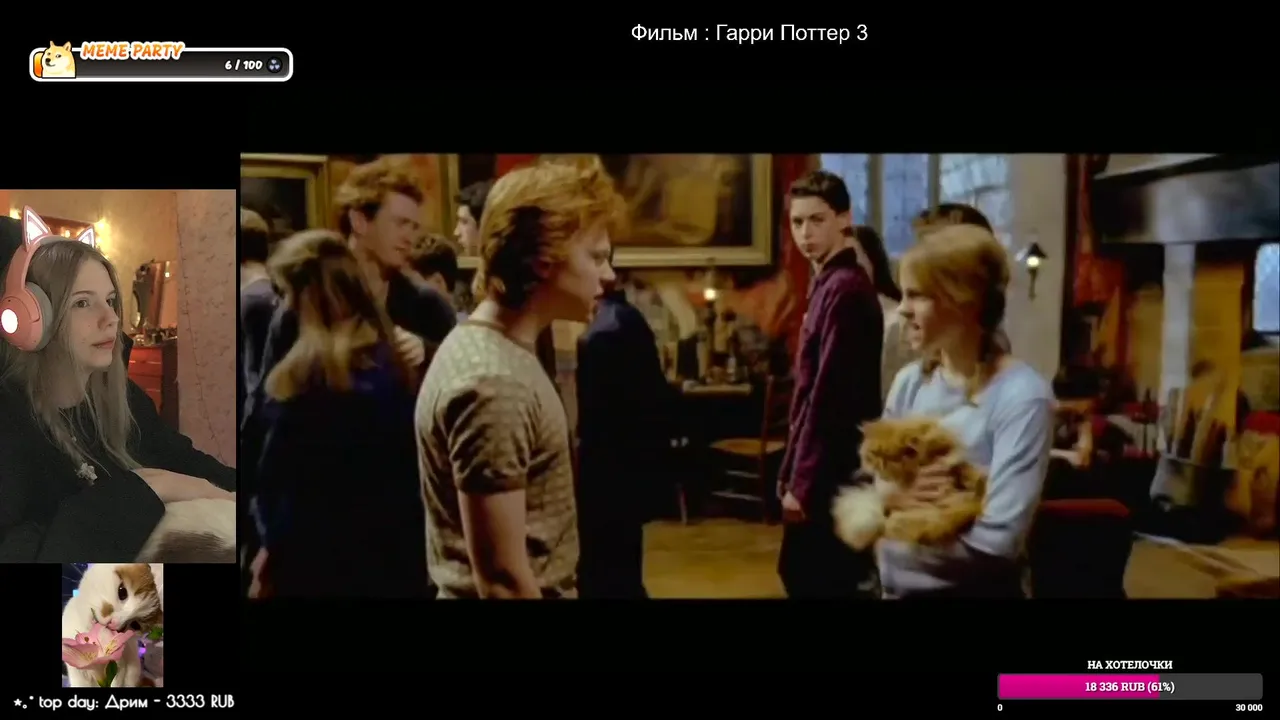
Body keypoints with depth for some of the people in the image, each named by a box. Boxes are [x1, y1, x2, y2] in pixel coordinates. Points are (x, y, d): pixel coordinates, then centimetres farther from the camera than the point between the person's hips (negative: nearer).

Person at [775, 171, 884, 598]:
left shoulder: (844, 289, -17)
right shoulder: (830, 284, 13)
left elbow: (829, 396, -22)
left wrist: (802, 481, -19)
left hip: (828, 473, -10)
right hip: (824, 468, 10)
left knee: (814, 581, -1)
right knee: (805, 574, 17)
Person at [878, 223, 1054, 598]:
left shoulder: (1022, 397, -19)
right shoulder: (909, 381, -2)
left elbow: (997, 540, -24)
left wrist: (896, 517, -14)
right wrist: (893, 499, -21)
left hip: (974, 588, -5)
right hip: (894, 585, 6)